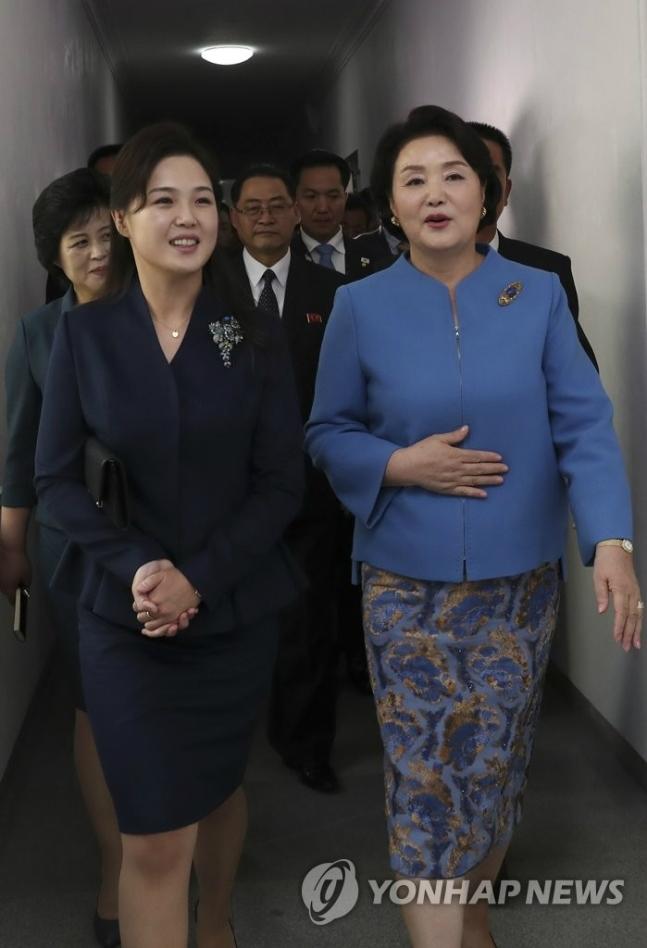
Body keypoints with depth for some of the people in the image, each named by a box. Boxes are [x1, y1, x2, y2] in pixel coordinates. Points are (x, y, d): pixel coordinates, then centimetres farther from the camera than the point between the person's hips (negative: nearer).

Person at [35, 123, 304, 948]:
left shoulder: (254, 335, -2)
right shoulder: (84, 333, -4)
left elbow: (281, 483, -5)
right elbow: (56, 478, -3)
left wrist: (197, 578, -16)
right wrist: (138, 568, -17)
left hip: (236, 610, 2)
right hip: (125, 618, -2)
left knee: (219, 785, 21)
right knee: (154, 838, -3)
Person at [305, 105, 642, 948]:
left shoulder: (538, 295, -3)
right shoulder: (361, 307, -3)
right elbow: (328, 435, 5)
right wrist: (400, 466, -15)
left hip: (518, 579, 1)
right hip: (407, 582, -1)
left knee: (495, 765, 14)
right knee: (427, 782, -2)